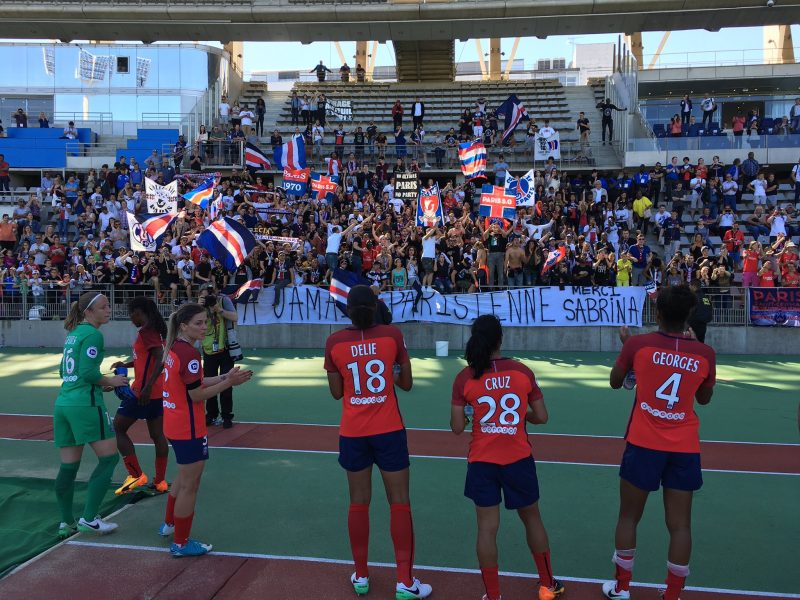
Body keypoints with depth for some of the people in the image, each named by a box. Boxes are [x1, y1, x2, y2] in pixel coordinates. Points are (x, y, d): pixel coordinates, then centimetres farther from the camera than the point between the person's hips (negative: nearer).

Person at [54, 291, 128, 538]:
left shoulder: (73, 333, 17)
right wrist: (110, 381, -2)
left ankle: (66, 523, 17)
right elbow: (88, 372, -19)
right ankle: (89, 518, -2)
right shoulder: (93, 334, -10)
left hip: (63, 402, 9)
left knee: (68, 465, 11)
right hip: (85, 404, -9)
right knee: (109, 457, -1)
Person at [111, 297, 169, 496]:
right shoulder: (155, 329, 12)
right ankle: (160, 482, 16)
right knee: (157, 435, 11)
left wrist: (148, 387, -29)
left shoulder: (145, 331, -15)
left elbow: (161, 359, -26)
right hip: (158, 392, 9)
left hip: (144, 392, -9)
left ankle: (136, 475, 4)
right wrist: (125, 364, 17)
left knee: (118, 428, 5)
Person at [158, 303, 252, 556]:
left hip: (174, 424, 10)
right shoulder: (189, 353, -22)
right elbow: (197, 395, -21)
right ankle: (181, 543, 17)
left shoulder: (174, 348, 6)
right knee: (190, 485, 4)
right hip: (189, 429, -10)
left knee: (184, 477, 28)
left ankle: (169, 524, 44)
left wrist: (224, 377, 1)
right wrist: (229, 382, -18)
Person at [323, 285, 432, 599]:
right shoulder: (392, 334, -8)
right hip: (388, 431, -1)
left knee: (359, 503, 14)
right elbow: (406, 384, 1)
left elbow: (336, 392, 3)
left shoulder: (334, 342, -5)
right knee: (399, 503, 8)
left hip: (352, 433, 2)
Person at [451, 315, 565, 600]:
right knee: (532, 519, 20)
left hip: (482, 461, -1)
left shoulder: (465, 378, -10)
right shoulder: (523, 371, -7)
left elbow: (457, 428, -7)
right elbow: (541, 417, 0)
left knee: (487, 527, 8)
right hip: (518, 459, 1)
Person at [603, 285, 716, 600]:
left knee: (628, 517, 13)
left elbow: (615, 382, 8)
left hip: (643, 445, -1)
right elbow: (704, 398, 14)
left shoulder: (638, 343, -9)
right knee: (680, 525, 9)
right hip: (685, 448, 2)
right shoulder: (705, 354, -3)